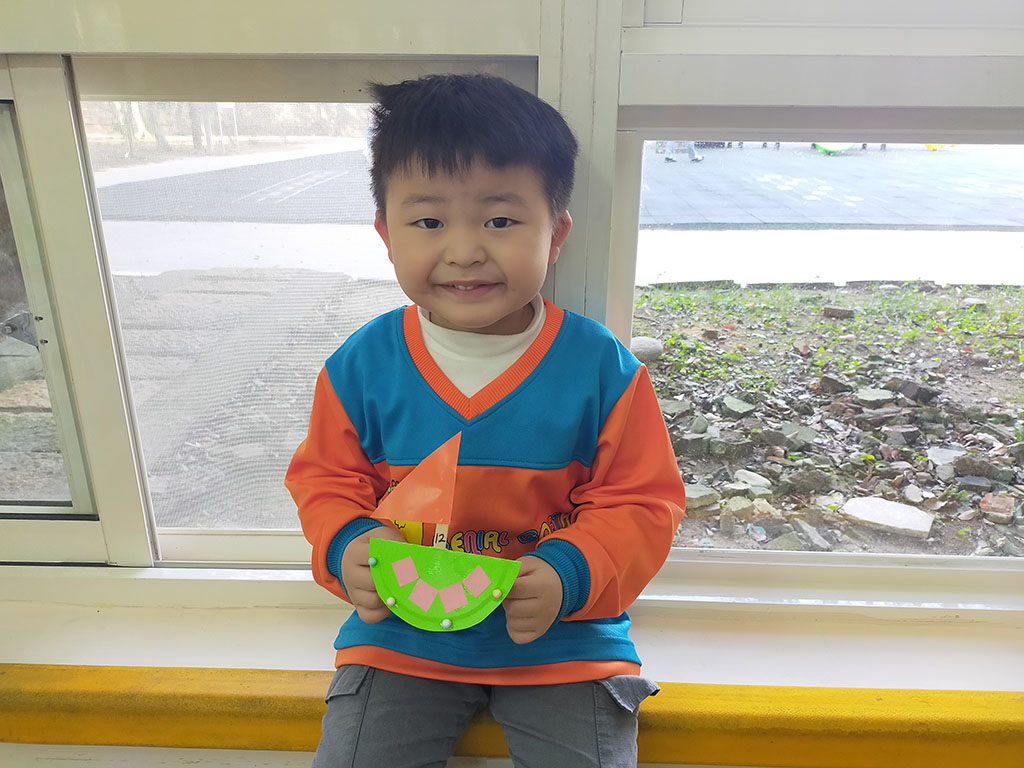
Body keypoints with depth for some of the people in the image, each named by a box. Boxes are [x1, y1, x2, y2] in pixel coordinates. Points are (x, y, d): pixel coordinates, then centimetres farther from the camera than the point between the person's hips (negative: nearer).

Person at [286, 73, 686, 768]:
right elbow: (325, 479, 2)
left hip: (566, 641, -1)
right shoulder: (362, 366, -10)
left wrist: (569, 575, -24)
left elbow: (644, 502, -9)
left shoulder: (602, 368, -14)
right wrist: (347, 548, -18)